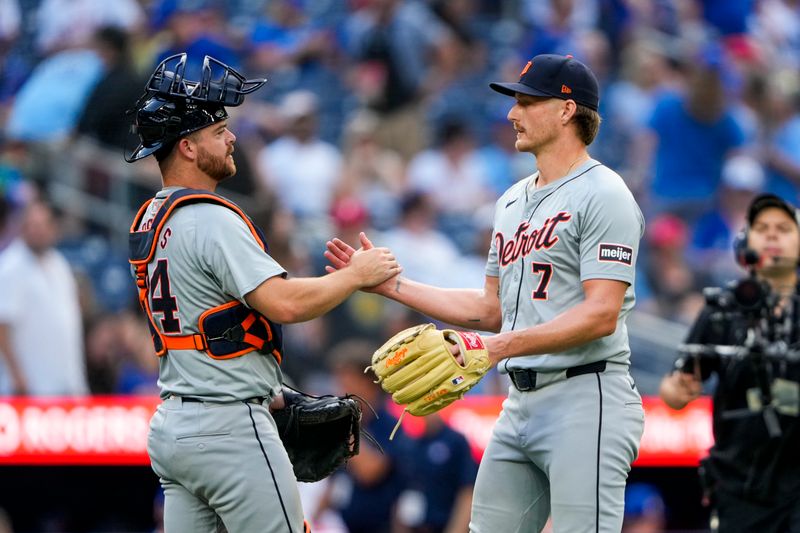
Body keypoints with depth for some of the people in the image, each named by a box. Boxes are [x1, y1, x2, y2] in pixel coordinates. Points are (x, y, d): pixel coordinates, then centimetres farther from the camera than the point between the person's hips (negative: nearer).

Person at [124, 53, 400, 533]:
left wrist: (268, 394, 22)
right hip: (228, 427, -9)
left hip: (172, 422, 9)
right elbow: (284, 303, -24)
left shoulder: (150, 221, 15)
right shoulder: (210, 219, -15)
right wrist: (357, 275, -9)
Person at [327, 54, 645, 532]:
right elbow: (492, 309, 24)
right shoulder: (513, 201, 20)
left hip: (586, 400, -9)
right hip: (520, 402, 9)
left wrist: (503, 346, -25)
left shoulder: (602, 195, -9)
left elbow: (601, 314, -18)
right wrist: (390, 284, 19)